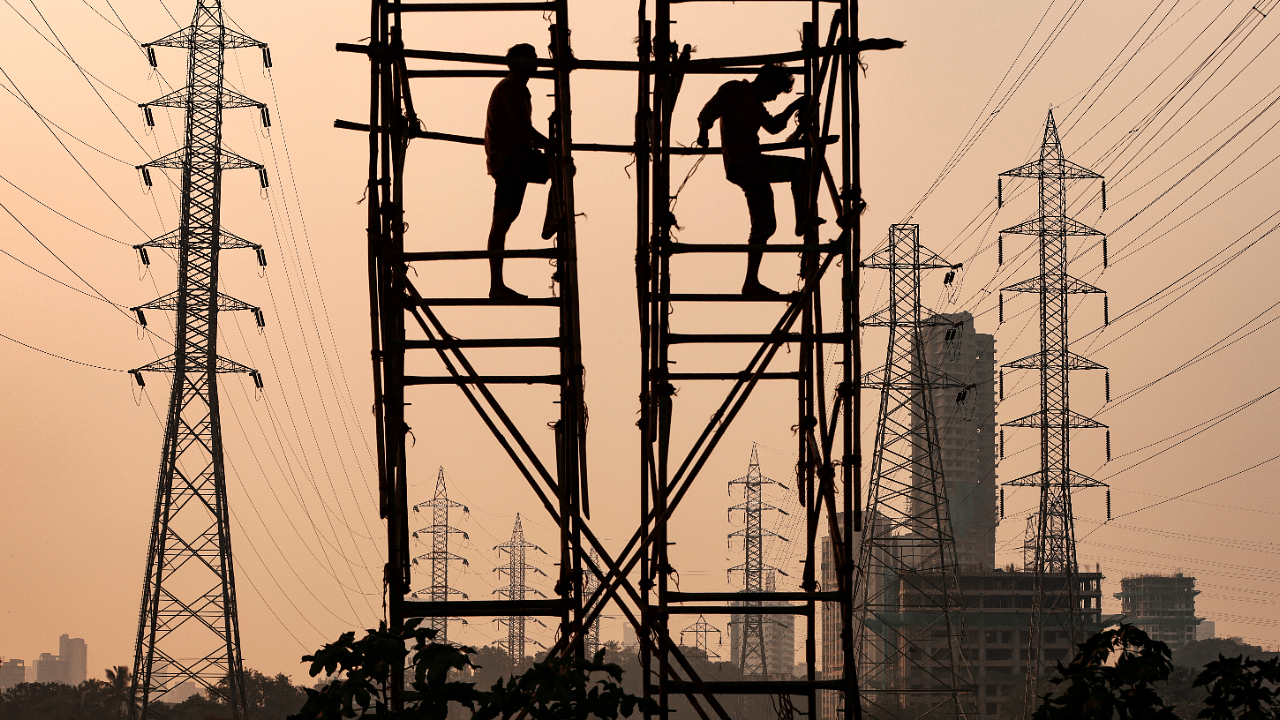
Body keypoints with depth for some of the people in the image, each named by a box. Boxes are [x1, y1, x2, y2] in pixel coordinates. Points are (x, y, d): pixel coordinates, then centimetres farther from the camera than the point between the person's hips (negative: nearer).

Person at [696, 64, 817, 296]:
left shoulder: (756, 105, 27)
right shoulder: (734, 90, 1)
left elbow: (773, 126, 43)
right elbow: (707, 114, -12)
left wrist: (793, 107, 36)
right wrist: (703, 133, -29)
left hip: (752, 168, 9)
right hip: (742, 164, -9)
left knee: (765, 224, 6)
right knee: (800, 168, -12)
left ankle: (751, 283, 6)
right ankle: (803, 221, -14)